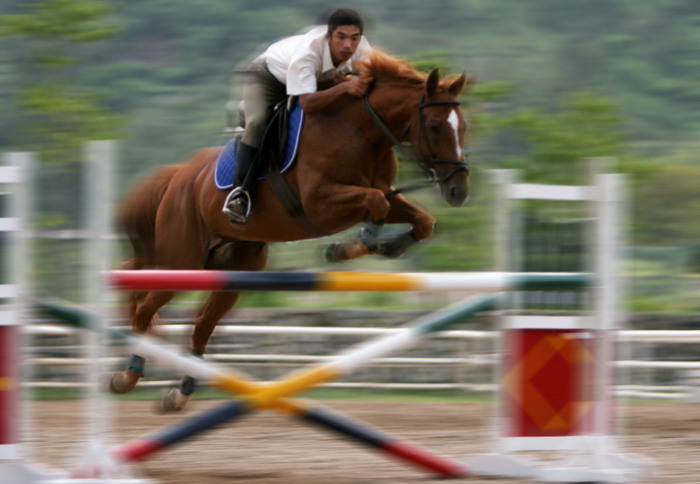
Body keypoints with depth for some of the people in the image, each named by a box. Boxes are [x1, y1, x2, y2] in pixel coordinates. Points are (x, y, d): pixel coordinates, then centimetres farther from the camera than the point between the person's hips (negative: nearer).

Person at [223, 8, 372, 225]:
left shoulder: (361, 49, -29)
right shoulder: (307, 53, -46)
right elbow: (307, 103, -55)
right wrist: (344, 87, -63)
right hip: (267, 75, -7)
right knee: (256, 124, -29)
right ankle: (241, 192, -26)